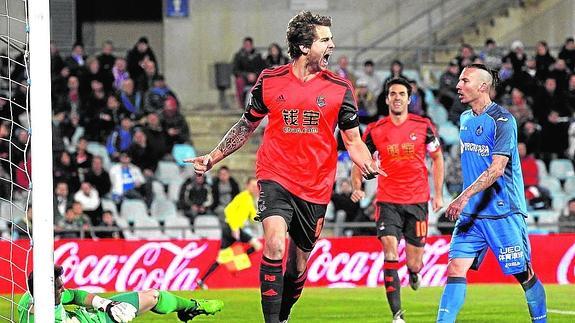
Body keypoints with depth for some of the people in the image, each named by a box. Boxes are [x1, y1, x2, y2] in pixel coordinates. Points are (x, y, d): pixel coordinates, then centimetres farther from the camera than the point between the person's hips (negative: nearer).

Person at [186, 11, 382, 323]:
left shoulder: (339, 88, -1)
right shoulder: (270, 81, 0)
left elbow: (353, 140, 4)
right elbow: (246, 126, 15)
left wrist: (367, 164, -18)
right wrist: (212, 158, 10)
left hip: (315, 188, 2)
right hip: (275, 178, -2)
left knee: (298, 264, 11)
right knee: (274, 244, -24)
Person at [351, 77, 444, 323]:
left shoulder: (423, 126, 0)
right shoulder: (375, 130, -1)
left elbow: (437, 157, 11)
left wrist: (438, 194, 7)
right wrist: (357, 188, -10)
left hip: (418, 201, 1)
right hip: (387, 201, -1)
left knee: (414, 263, 4)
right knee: (390, 250, -19)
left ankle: (414, 272, 45)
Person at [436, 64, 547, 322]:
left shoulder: (502, 120, -13)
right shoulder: (465, 119, 12)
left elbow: (497, 169, -23)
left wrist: (465, 196, -31)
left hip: (503, 213, -6)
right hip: (471, 214, 6)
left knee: (524, 275, 2)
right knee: (456, 269, -7)